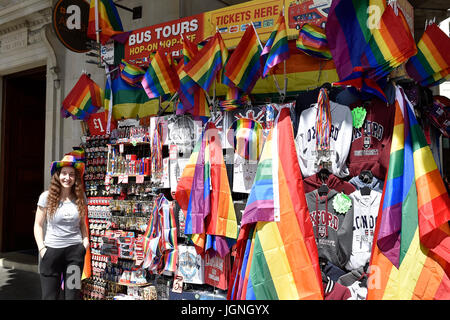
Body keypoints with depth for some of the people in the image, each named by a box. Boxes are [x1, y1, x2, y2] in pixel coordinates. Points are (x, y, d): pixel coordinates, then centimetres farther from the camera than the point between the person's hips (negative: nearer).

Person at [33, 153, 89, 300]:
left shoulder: (80, 198, 4)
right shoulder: (46, 197, -3)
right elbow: (38, 225, 2)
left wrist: (85, 239, 2)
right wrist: (41, 248, -5)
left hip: (75, 250, 2)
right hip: (51, 250, -2)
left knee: (73, 295, 7)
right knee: (49, 296, 4)